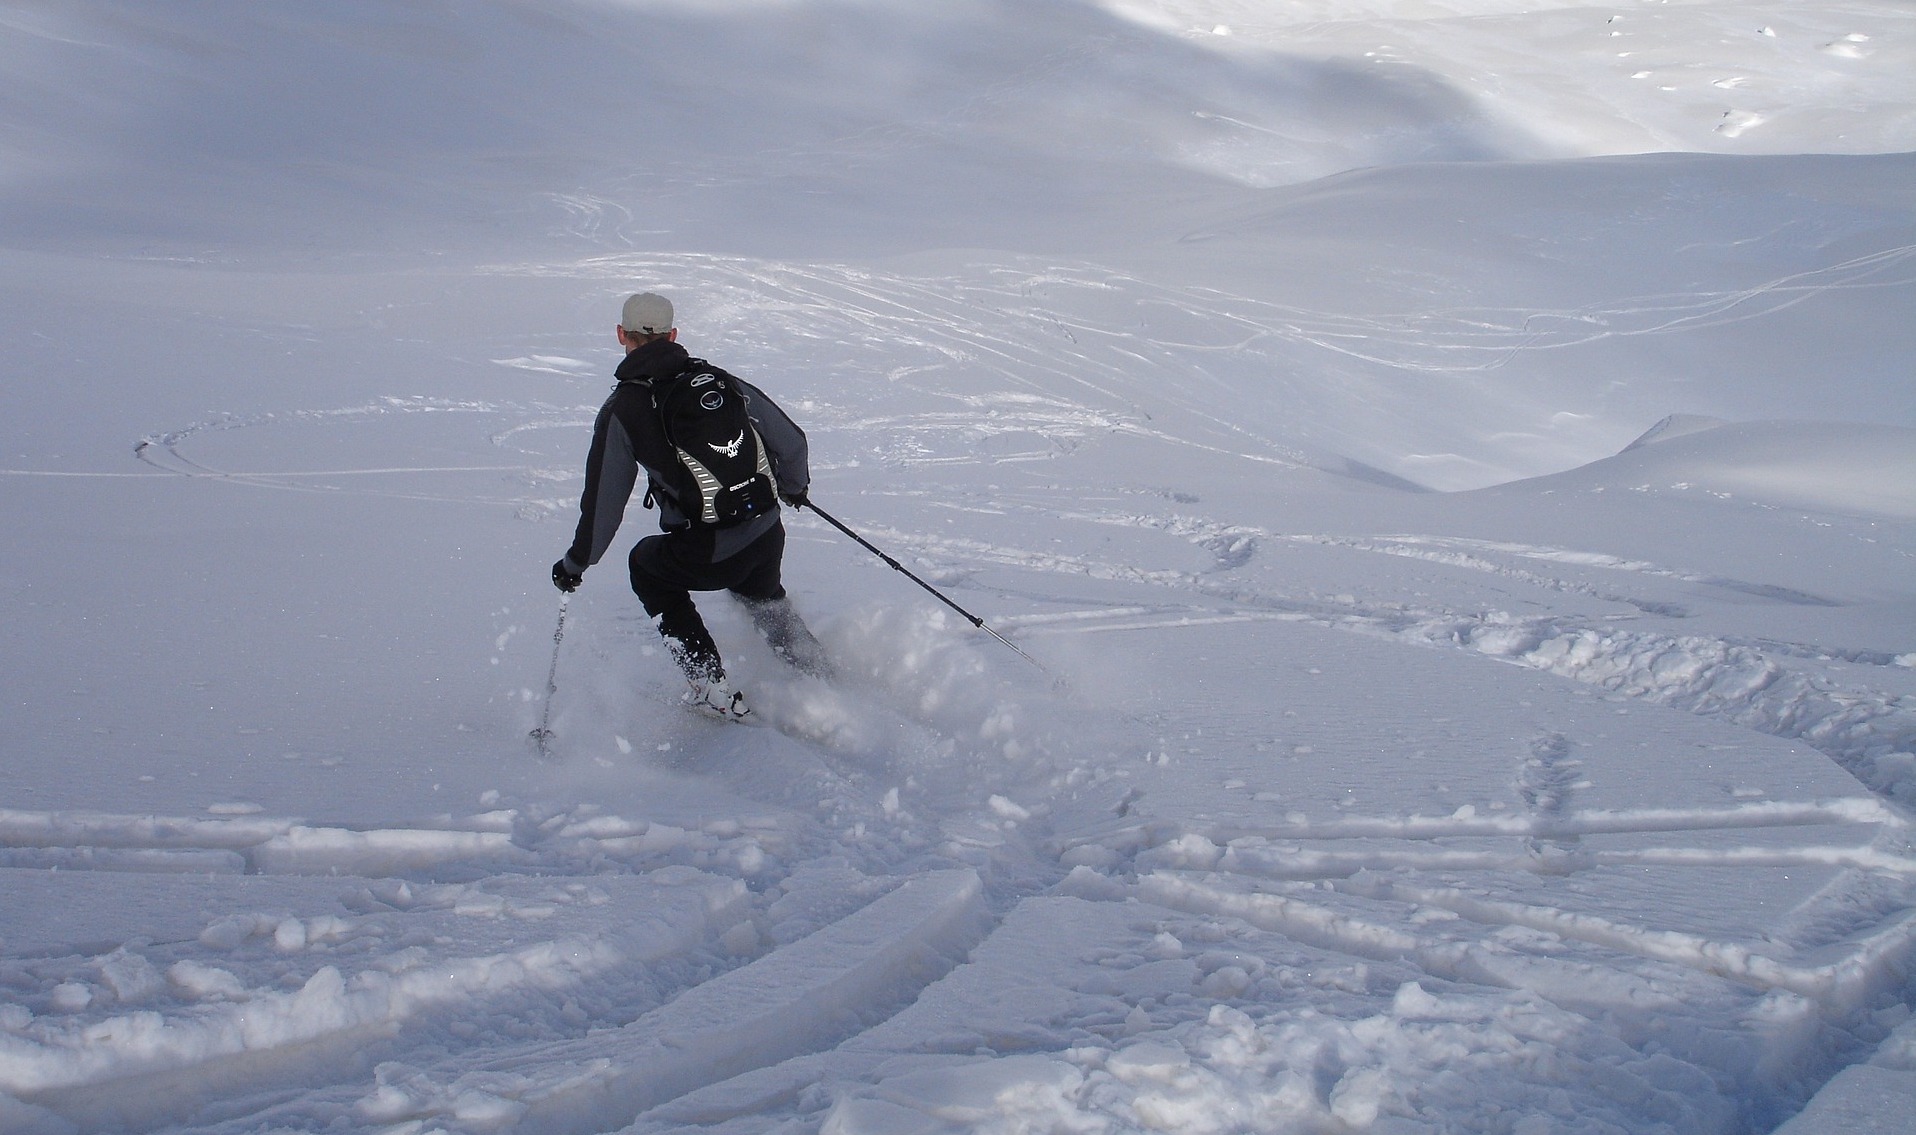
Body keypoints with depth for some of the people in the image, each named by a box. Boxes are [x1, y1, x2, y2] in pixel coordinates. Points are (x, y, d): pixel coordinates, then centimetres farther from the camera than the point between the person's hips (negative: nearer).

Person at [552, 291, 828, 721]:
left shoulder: (622, 409, -7)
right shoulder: (717, 378, 4)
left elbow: (604, 499, -4)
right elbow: (789, 439, 8)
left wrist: (576, 563, 12)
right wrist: (793, 486, 30)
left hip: (708, 557, -5)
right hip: (768, 538, 5)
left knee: (647, 565, 28)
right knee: (761, 594, 38)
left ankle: (713, 691, 24)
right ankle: (818, 674, 38)